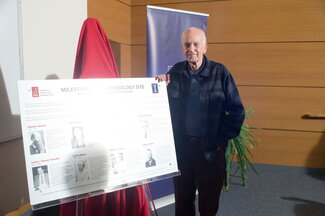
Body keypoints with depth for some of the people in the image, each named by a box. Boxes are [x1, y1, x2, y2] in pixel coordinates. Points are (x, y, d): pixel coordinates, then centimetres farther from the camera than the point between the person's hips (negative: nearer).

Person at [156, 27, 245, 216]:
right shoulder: (175, 72, 1)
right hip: (180, 147, 3)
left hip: (211, 150, -2)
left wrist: (221, 140, -6)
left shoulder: (220, 72, -6)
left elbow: (237, 111, -5)